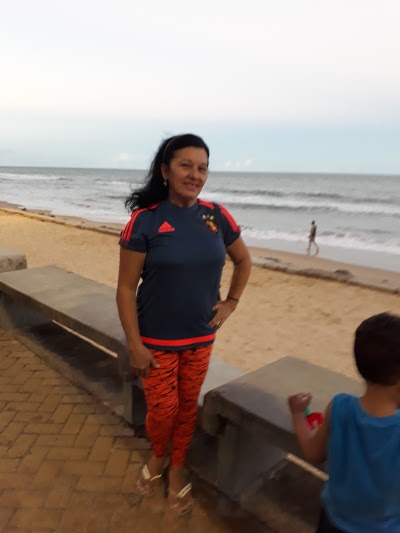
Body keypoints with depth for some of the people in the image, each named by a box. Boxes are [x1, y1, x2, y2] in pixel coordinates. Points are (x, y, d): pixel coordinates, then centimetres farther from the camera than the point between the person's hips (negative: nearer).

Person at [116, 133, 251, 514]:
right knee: (163, 410, 8)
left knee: (188, 406, 16)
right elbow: (125, 288, -13)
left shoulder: (217, 216, -5)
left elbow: (243, 260, 12)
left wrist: (231, 302, 4)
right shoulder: (145, 220, -15)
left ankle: (176, 468, 42)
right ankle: (158, 455, 43)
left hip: (201, 337, 3)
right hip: (157, 339, -3)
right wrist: (134, 345, -13)